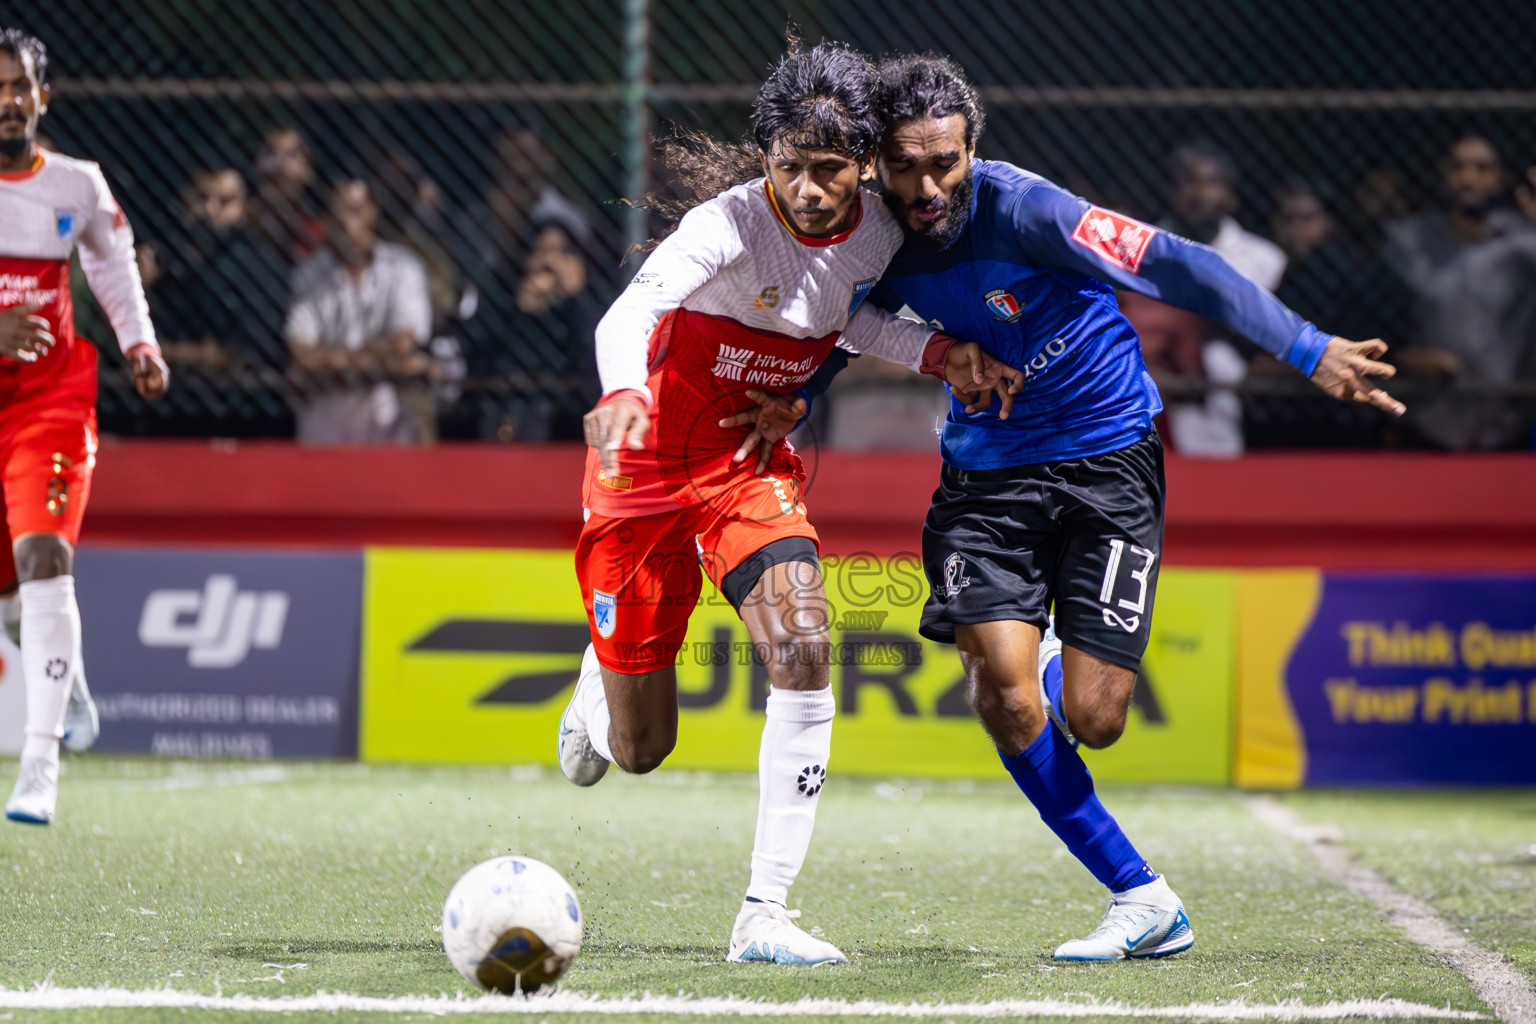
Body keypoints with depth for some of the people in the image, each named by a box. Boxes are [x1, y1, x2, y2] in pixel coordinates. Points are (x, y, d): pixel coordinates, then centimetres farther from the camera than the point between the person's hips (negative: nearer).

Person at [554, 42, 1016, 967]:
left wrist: (936, 351, -2)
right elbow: (630, 313, -43)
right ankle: (599, 686, 46)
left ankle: (764, 917, -18)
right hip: (648, 466, -4)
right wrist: (624, 391, -65)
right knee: (640, 751, 4)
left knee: (804, 651, -24)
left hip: (755, 466, 4)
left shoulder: (878, 233, -8)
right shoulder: (730, 224, -26)